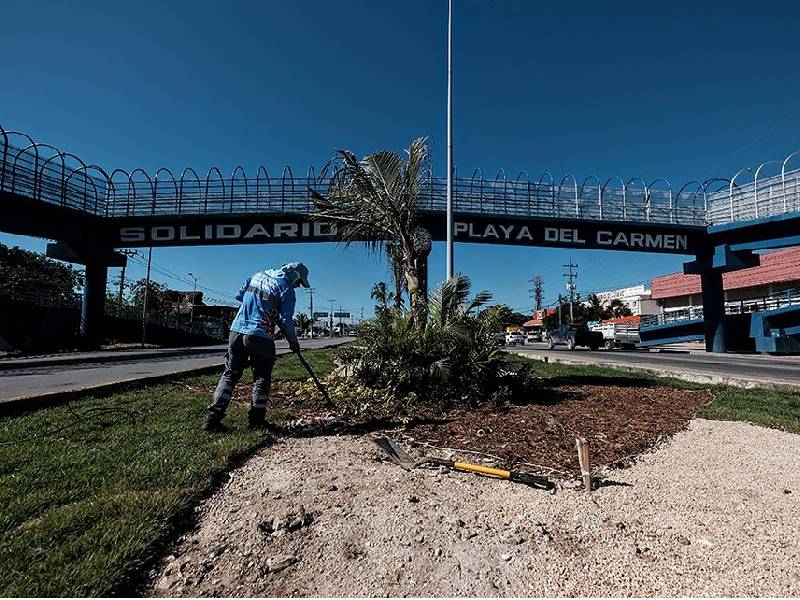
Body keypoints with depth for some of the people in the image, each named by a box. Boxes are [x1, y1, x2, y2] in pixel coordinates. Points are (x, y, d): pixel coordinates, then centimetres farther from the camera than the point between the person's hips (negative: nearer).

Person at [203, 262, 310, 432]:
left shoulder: (257, 275, 13)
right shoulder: (287, 289, -5)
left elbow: (239, 295, 18)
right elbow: (286, 320, -8)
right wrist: (293, 341, 5)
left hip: (237, 330, 5)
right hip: (261, 337, -5)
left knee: (230, 373, 12)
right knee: (262, 378, 9)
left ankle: (213, 418, 8)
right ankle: (256, 421, 14)